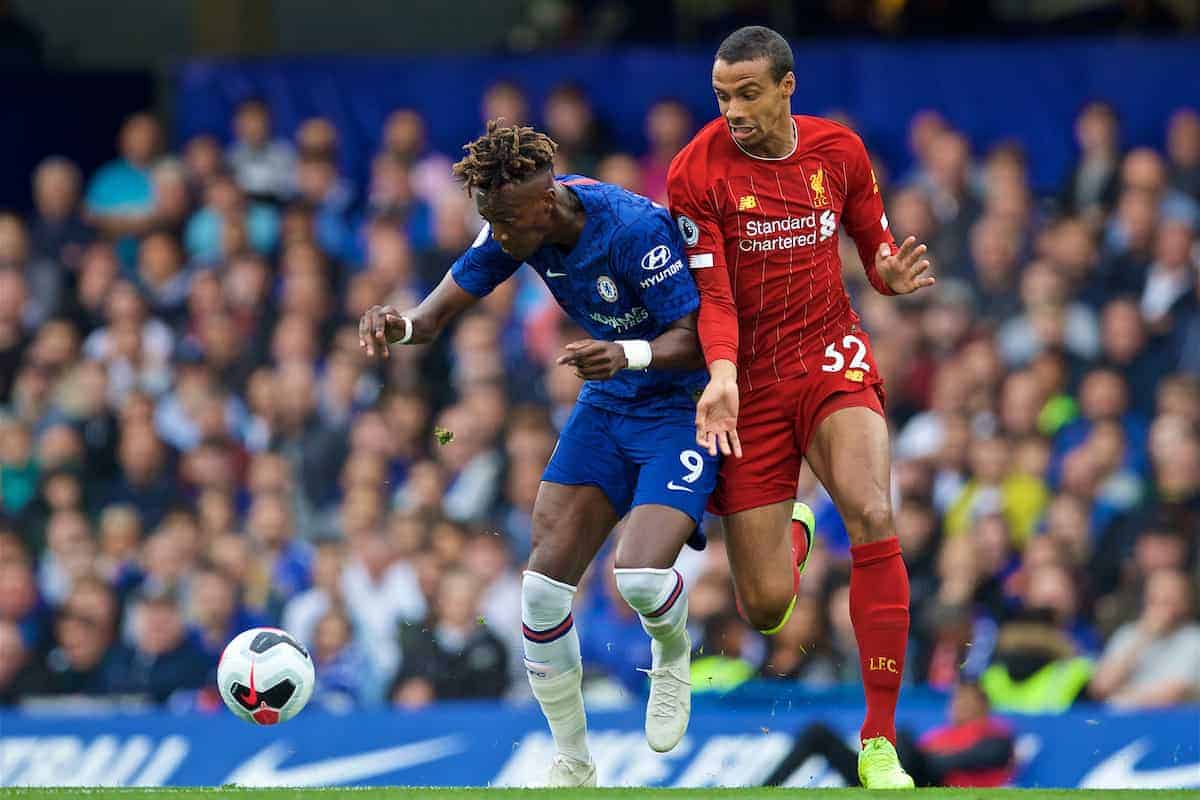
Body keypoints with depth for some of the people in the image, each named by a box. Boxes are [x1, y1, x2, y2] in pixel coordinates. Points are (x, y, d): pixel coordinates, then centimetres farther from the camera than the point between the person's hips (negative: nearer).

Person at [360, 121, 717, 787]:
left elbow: (695, 341, -25)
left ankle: (672, 655, 12)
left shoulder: (636, 230, -28)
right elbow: (439, 311, -7)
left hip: (683, 406, -6)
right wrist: (399, 326, -31)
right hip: (606, 406, 6)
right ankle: (573, 766, 8)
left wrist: (630, 353, -45)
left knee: (639, 577, -26)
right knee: (544, 584, -7)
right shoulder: (514, 225, -9)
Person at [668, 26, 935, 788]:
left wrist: (892, 273, -10)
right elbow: (710, 291, -11)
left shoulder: (840, 150, 2)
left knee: (871, 514, -28)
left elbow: (874, 240, 15)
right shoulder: (697, 172, -8)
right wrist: (722, 378, -28)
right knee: (766, 609, -3)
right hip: (751, 383, -1)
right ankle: (791, 528, 41)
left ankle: (881, 744, -22)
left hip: (831, 357, 1)